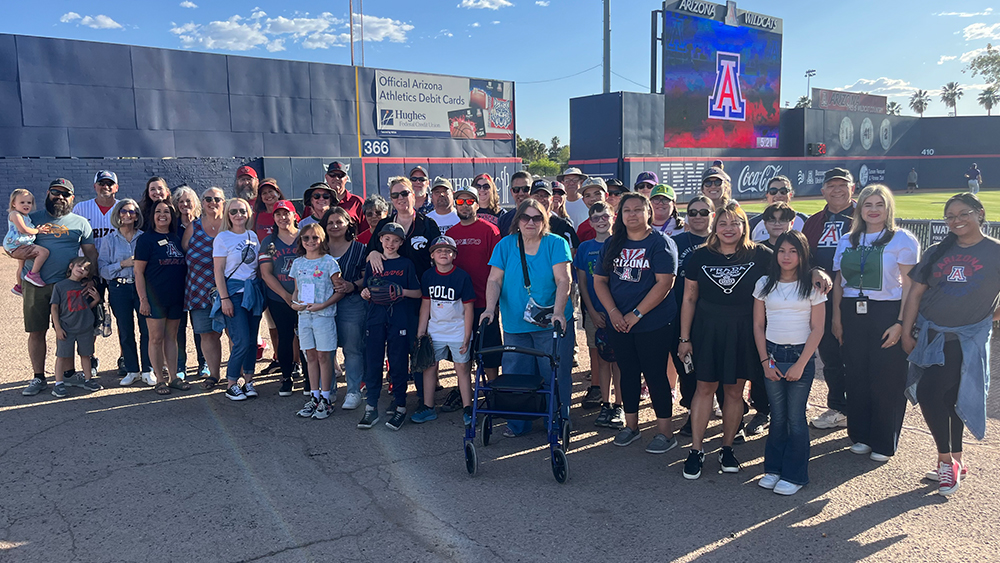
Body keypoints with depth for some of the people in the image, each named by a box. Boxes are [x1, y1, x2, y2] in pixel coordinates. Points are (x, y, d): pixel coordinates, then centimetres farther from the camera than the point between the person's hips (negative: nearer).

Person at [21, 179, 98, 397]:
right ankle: (38, 377, 14)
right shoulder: (34, 218, 9)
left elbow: (91, 253, 9)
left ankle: (68, 374, 18)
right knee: (36, 331, 3)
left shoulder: (80, 223, 10)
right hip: (34, 284, 0)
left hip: (66, 284, 0)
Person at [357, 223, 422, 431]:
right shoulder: (373, 264, 13)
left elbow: (418, 293, 3)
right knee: (373, 363, 2)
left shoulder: (406, 264, 6)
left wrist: (402, 291, -15)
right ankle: (371, 408, 10)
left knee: (399, 364, 0)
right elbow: (366, 290, 16)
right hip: (375, 319, 3)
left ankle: (400, 407, 10)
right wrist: (365, 294, -6)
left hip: (400, 319, -2)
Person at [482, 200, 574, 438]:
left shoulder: (556, 244, -2)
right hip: (515, 324, 2)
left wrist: (558, 313, -23)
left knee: (556, 374, 2)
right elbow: (494, 280, 1)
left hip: (551, 323, -2)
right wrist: (490, 308, -14)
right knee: (515, 374, 6)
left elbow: (563, 280, -11)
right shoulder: (505, 245, 5)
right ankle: (518, 424, 22)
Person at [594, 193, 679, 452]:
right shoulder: (612, 244, 8)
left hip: (654, 323, -5)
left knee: (655, 375, 1)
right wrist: (613, 312, -8)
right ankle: (631, 425, 28)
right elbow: (599, 280, 6)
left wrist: (636, 314, -17)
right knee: (628, 373, 14)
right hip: (619, 323, 5)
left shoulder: (661, 243, -8)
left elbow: (664, 283, -16)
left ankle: (665, 431, 13)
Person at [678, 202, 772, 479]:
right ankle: (696, 450, 11)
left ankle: (727, 448, 23)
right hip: (707, 330, 0)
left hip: (743, 332, 0)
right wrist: (684, 338, 3)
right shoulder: (701, 256, 1)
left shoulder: (759, 255, -3)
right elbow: (689, 299, 4)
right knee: (705, 387, 2)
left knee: (735, 390, 8)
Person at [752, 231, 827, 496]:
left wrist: (800, 364, -9)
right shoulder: (765, 284, 5)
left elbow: (817, 329, -3)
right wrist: (765, 361, -2)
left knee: (796, 418, 1)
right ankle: (773, 469, 19)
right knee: (777, 417, 7)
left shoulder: (812, 286, -1)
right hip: (772, 356, 2)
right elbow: (758, 325, 6)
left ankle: (795, 475, 12)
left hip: (801, 357, -2)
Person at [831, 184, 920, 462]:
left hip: (886, 314, -4)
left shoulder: (902, 239, -3)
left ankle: (884, 443, 16)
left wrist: (901, 323, -14)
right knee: (856, 377, 8)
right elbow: (838, 282, 13)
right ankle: (861, 436, 23)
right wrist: (837, 318, 6)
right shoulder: (847, 241, 12)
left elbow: (909, 285, -8)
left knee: (887, 380, 1)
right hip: (852, 315, 4)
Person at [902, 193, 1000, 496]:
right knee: (948, 399, 12)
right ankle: (955, 462, 26)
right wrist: (906, 333, 1)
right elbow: (915, 293, 6)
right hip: (929, 335, 4)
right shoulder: (937, 252, 7)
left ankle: (947, 460, 6)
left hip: (966, 340, -4)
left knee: (928, 393, -13)